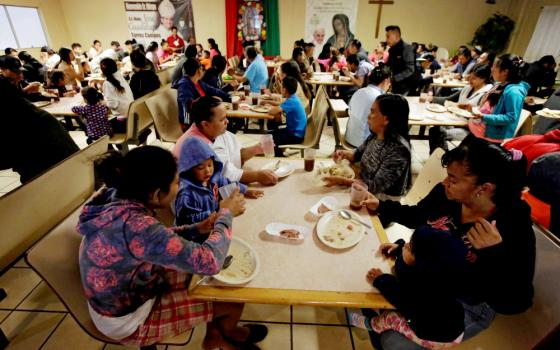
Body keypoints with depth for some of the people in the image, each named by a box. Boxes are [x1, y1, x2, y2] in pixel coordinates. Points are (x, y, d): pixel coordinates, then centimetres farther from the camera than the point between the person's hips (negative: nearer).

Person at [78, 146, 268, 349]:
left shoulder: (116, 196, -13)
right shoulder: (134, 226, -40)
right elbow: (209, 261, -36)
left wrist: (198, 228, -7)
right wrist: (226, 213, -21)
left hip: (125, 294, 8)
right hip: (129, 320, -7)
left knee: (211, 276, 12)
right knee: (233, 302, 1)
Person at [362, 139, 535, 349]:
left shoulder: (516, 229, -27)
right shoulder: (444, 194, -14)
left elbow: (511, 304, -26)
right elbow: (416, 217, 7)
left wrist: (495, 254, -41)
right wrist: (380, 206, -3)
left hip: (464, 306, -5)